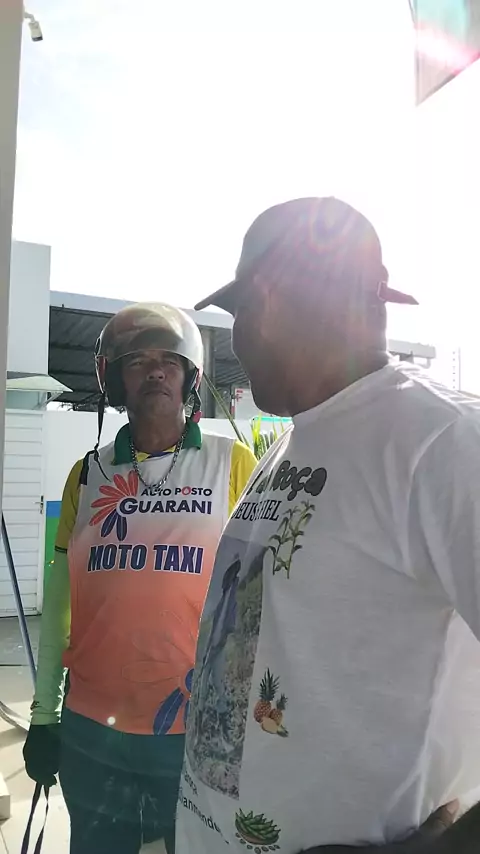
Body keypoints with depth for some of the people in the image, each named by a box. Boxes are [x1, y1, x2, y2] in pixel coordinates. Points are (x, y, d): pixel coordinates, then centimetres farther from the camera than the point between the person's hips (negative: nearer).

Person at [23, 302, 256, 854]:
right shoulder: (88, 473, 4)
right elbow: (59, 600, 7)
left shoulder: (231, 463, -5)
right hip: (90, 729, 3)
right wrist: (43, 713, 9)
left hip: (202, 726, -2)